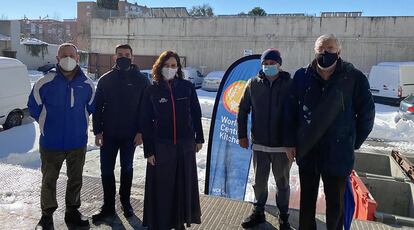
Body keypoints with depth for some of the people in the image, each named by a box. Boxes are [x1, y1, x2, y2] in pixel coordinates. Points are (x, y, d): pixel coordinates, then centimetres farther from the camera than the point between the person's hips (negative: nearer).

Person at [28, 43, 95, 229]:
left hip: (78, 142, 3)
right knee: (49, 180, 11)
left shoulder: (87, 84, -2)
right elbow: (33, 106, 2)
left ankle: (72, 212, 33)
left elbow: (91, 107, 14)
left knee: (75, 179, 14)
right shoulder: (45, 83, -11)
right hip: (51, 143, -2)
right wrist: (47, 124, 6)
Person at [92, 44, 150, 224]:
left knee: (127, 168, 13)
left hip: (130, 135, -1)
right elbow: (97, 107, 3)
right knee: (106, 170, 3)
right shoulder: (105, 79, 2)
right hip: (108, 134, 1)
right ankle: (108, 207, 14)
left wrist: (140, 131, -8)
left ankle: (125, 202, 29)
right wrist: (97, 131, -4)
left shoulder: (141, 80, -2)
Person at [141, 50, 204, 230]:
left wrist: (199, 138, 8)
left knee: (184, 184, 12)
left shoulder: (187, 87, 0)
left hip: (186, 144, 2)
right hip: (161, 146, -1)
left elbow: (196, 114, 7)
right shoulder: (152, 91, -2)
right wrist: (148, 151, -5)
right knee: (161, 187, 3)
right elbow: (146, 122, -2)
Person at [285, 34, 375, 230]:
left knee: (335, 203, 13)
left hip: (338, 155, -2)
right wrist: (291, 141, 2)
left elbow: (366, 113, -1)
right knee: (307, 200, 19)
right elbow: (291, 111, 2)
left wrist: (353, 142, 2)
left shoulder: (354, 78, -10)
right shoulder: (302, 76, -3)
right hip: (306, 151, 2)